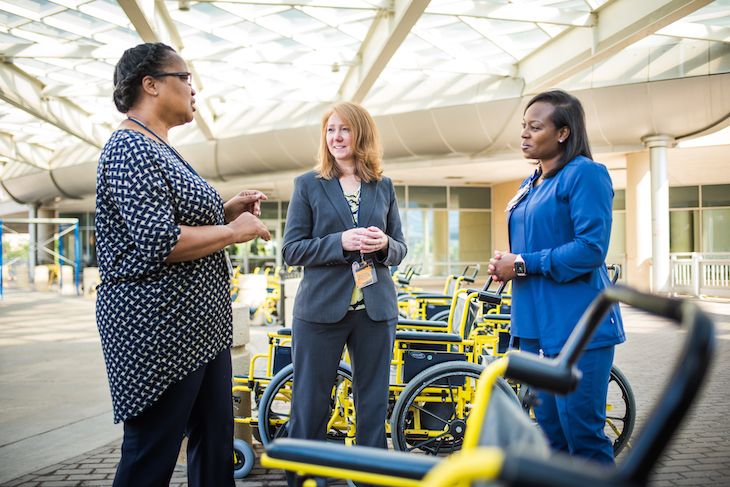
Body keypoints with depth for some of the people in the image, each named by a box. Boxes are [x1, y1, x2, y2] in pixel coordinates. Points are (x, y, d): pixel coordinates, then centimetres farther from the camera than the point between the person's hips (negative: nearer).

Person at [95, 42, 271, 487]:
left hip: (202, 324, 10)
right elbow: (158, 244, -25)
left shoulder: (161, 149, 16)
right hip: (159, 328, -10)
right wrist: (235, 231, -13)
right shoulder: (131, 149, -14)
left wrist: (228, 208, 9)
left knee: (216, 446, 16)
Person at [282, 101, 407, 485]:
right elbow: (291, 250, -3)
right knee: (309, 407, 3)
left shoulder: (383, 187, 10)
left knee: (374, 406, 9)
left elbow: (400, 249, 12)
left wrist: (384, 244, -11)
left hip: (375, 309, 3)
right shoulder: (308, 184, 3)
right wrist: (341, 242, -18)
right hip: (321, 308, -2)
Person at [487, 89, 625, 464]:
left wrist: (523, 264, -15)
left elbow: (591, 248, -19)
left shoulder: (585, 174, -10)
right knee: (548, 428, 16)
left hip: (576, 324, -9)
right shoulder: (530, 184, 16)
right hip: (537, 322, 9)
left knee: (581, 430, -2)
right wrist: (505, 264, 4)